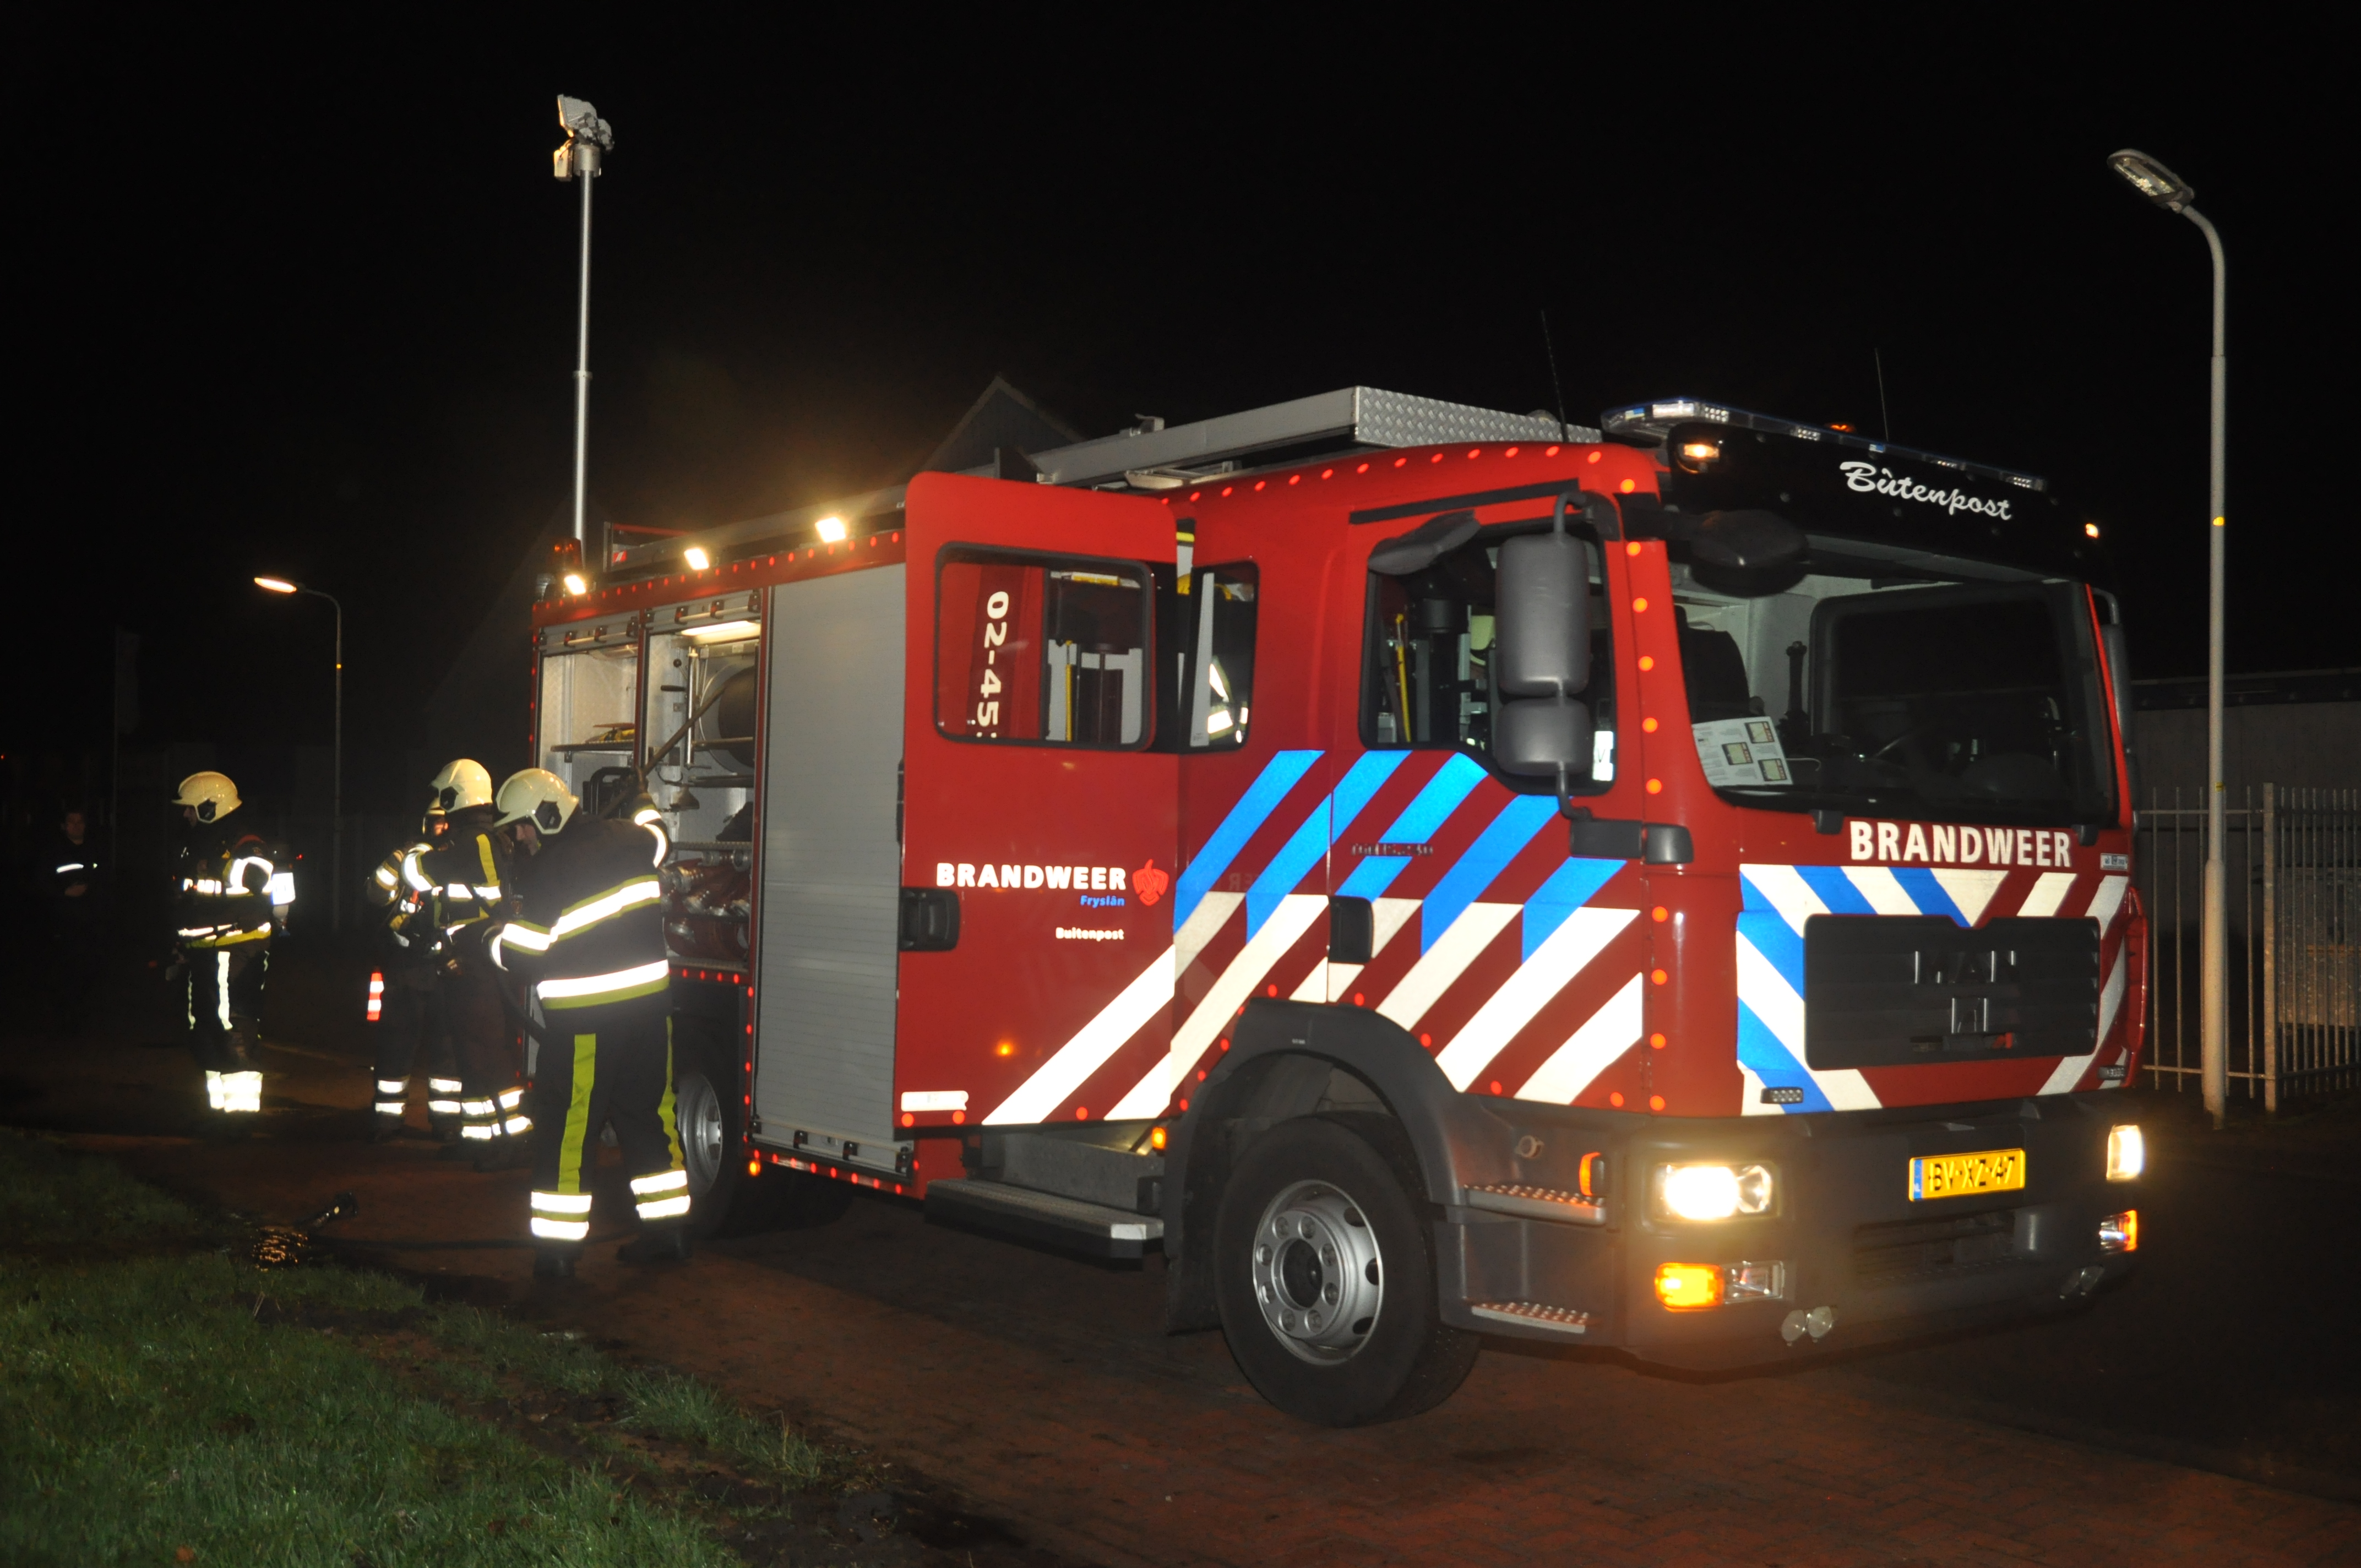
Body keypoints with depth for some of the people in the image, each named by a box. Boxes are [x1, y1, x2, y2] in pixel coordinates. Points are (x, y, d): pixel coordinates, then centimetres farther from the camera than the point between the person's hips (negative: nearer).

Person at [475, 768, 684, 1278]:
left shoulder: (546, 870, -12)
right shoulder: (628, 840, 4)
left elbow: (526, 954, -9)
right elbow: (655, 836, 29)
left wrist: (490, 935, 9)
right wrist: (645, 811, 49)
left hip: (584, 1020, -6)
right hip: (649, 1006, 6)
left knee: (567, 1130, 3)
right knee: (650, 1116, 14)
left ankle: (557, 1248, 5)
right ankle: (667, 1231, 18)